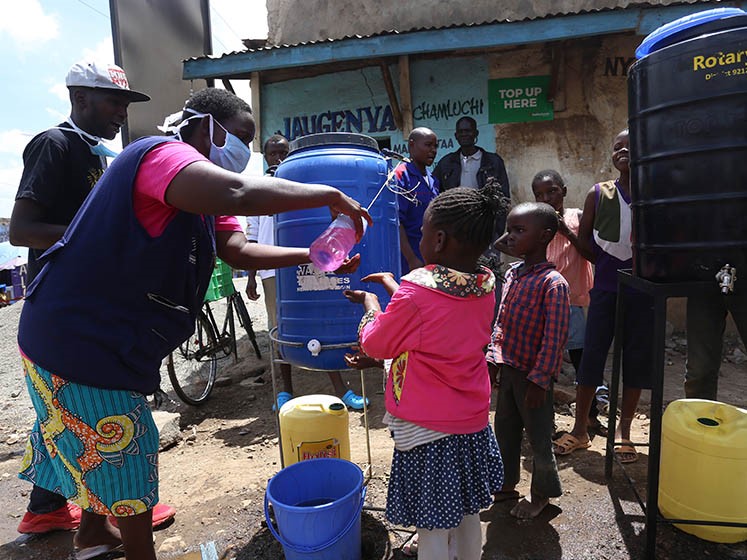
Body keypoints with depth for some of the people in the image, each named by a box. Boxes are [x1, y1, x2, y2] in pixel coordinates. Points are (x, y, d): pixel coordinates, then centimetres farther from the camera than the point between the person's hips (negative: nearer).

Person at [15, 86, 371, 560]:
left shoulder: (199, 193, 11)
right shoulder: (161, 155, -22)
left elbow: (238, 250, 0)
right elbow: (237, 194, -43)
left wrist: (312, 255, -10)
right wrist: (330, 195, -33)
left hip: (105, 340, 10)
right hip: (79, 337, -10)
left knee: (96, 445, 26)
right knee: (126, 455, 5)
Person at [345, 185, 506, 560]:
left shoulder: (414, 292, -25)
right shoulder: (486, 285, -5)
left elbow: (375, 346, -10)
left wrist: (370, 304, 6)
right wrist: (395, 288, 17)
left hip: (427, 430, -6)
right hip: (473, 421, 7)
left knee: (433, 527, 12)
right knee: (467, 514, 24)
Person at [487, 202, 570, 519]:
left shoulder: (553, 283, -19)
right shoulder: (512, 274, 3)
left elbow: (554, 337, -19)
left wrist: (539, 380, -18)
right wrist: (493, 358, 8)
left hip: (533, 375, -7)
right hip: (508, 369, 7)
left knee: (538, 436, 12)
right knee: (504, 429, 20)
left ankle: (541, 495, 35)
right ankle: (507, 484, 41)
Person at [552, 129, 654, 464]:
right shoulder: (599, 193, 3)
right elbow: (583, 239, 7)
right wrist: (609, 262, 0)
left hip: (643, 289, 0)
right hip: (605, 288, 1)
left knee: (636, 358, 7)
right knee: (591, 355, 2)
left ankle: (623, 431, 24)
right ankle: (580, 430, 16)